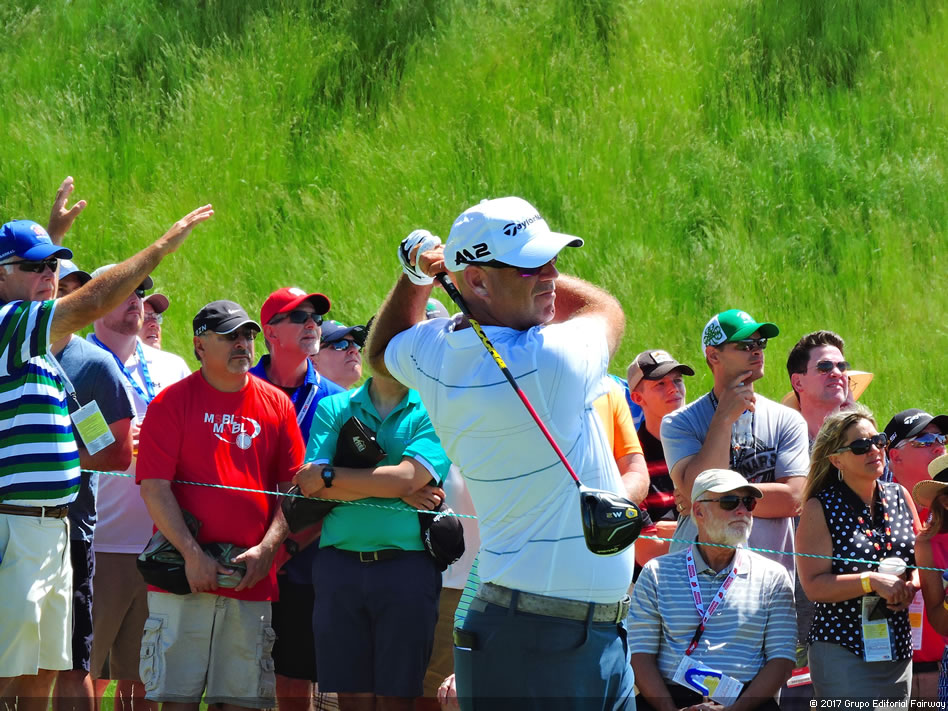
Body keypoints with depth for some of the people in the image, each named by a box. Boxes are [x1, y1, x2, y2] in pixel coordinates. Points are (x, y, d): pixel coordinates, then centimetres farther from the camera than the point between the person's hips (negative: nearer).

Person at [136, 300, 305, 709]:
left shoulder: (277, 405, 11)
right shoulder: (172, 402, 1)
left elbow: (294, 487, 11)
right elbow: (154, 488, -5)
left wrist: (267, 548, -4)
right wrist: (192, 555, -13)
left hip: (252, 580, 3)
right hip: (184, 579, -3)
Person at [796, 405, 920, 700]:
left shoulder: (900, 497, 10)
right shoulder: (820, 509, -5)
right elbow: (814, 585, -13)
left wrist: (911, 585, -4)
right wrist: (871, 582, -22)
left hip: (898, 651, 5)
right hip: (842, 652, -5)